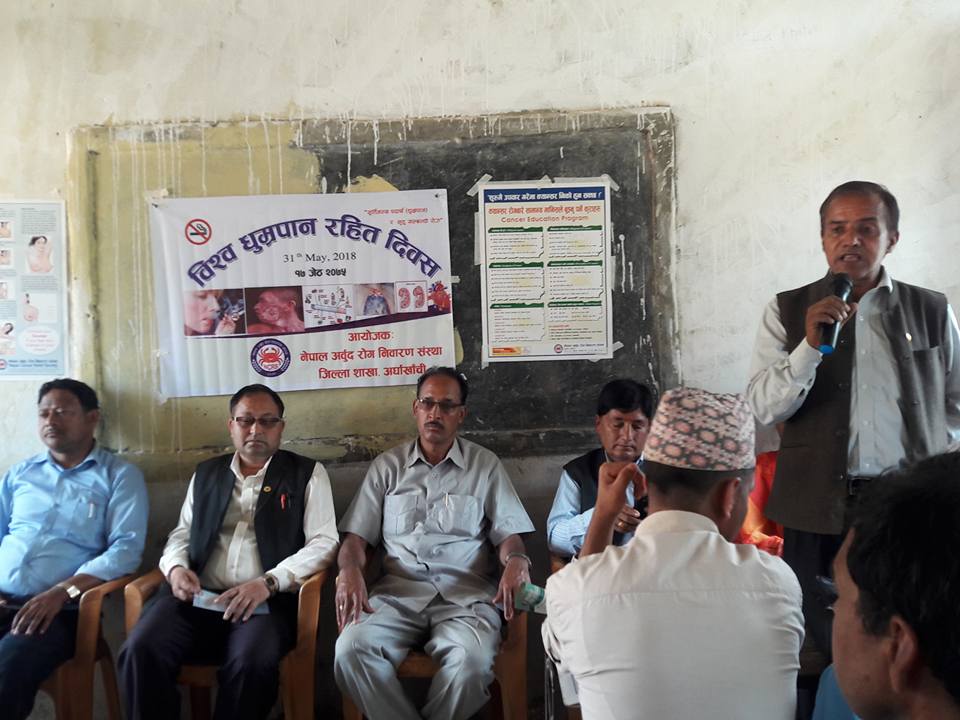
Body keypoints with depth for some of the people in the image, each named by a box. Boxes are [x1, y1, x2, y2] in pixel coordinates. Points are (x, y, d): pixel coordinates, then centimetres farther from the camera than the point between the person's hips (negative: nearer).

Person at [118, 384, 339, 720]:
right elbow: (182, 534, 24)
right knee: (140, 651, -24)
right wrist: (177, 567, 0)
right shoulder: (206, 473, 21)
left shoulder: (307, 474, 8)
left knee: (252, 663, -34)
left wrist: (269, 582, -14)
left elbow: (324, 542, 0)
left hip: (265, 603, -3)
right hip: (197, 598, 4)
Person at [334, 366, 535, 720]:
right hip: (398, 592, 2)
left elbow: (508, 533, 8)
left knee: (472, 660, -32)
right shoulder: (387, 466, 15)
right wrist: (349, 569, -10)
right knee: (351, 649, -27)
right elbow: (356, 535, 13)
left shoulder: (485, 465, 12)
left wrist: (515, 559, -16)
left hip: (466, 595, -1)